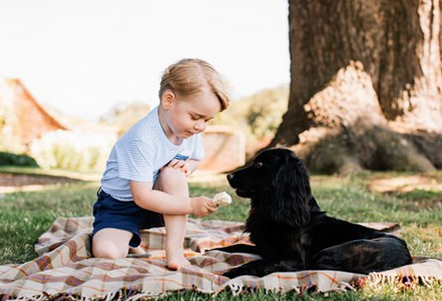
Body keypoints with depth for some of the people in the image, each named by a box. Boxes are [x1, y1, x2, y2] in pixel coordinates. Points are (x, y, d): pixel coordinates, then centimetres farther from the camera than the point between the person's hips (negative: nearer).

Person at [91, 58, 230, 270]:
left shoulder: (191, 130, -10)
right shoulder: (142, 140, -31)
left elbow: (196, 158, 11)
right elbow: (142, 197, -30)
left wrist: (188, 166, -15)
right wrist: (192, 205, -32)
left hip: (157, 202, 5)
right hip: (120, 205, -5)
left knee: (174, 171, -28)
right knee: (107, 252, -29)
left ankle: (174, 249, -21)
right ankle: (129, 241, 8)